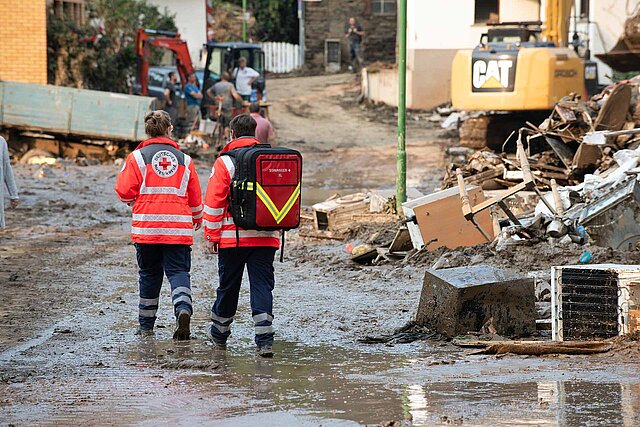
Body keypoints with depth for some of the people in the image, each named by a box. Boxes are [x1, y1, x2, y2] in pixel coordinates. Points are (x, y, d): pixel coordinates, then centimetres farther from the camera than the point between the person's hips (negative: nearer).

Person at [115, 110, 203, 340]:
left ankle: (146, 325, 19)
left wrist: (134, 201, 19)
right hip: (178, 227, 1)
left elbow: (124, 191, -5)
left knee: (149, 273, 12)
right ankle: (183, 308, -27)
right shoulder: (184, 159, 9)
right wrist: (197, 220, 32)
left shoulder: (138, 157, 1)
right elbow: (195, 197, 13)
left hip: (146, 227, 0)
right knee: (178, 270, 1)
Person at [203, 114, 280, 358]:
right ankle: (265, 340, -11)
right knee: (262, 286, 1)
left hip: (233, 237, -2)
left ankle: (219, 333, 28)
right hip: (266, 238, 2)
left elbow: (214, 202, -7)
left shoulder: (225, 162, -5)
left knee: (228, 285, 12)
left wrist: (211, 236, -1)